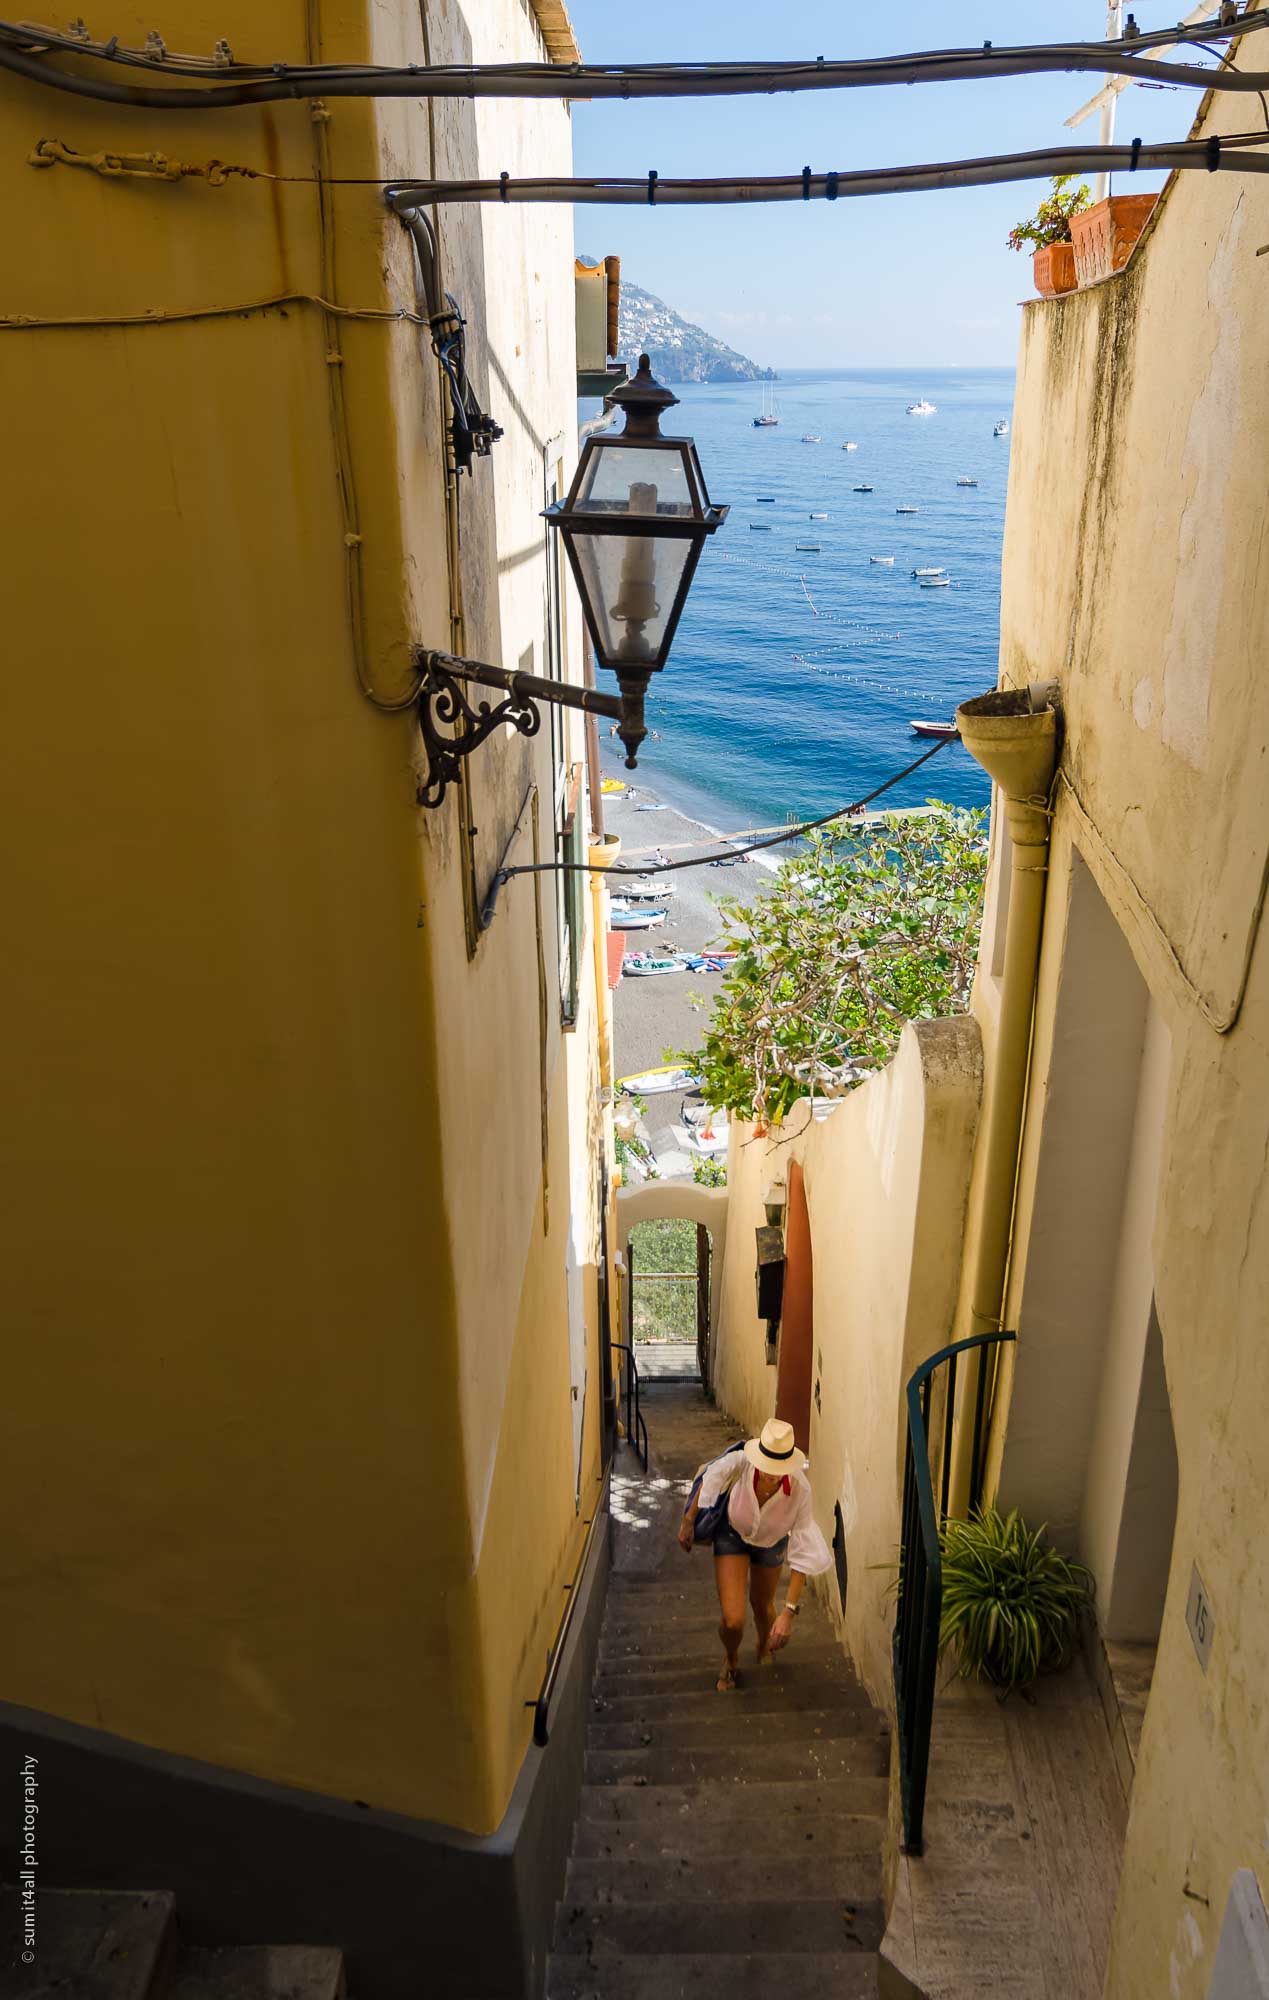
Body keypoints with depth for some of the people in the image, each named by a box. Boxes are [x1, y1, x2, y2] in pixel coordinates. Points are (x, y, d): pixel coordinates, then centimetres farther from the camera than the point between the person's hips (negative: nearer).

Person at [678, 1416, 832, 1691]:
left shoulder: (800, 1489, -38)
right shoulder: (740, 1462, -39)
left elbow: (803, 1555, -32)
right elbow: (710, 1480, -15)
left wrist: (789, 1611, -36)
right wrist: (688, 1521, -4)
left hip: (771, 1543, 1)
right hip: (733, 1535, -1)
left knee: (762, 1607, 23)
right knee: (733, 1620, -9)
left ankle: (764, 1647, 61)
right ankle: (731, 1660, 28)